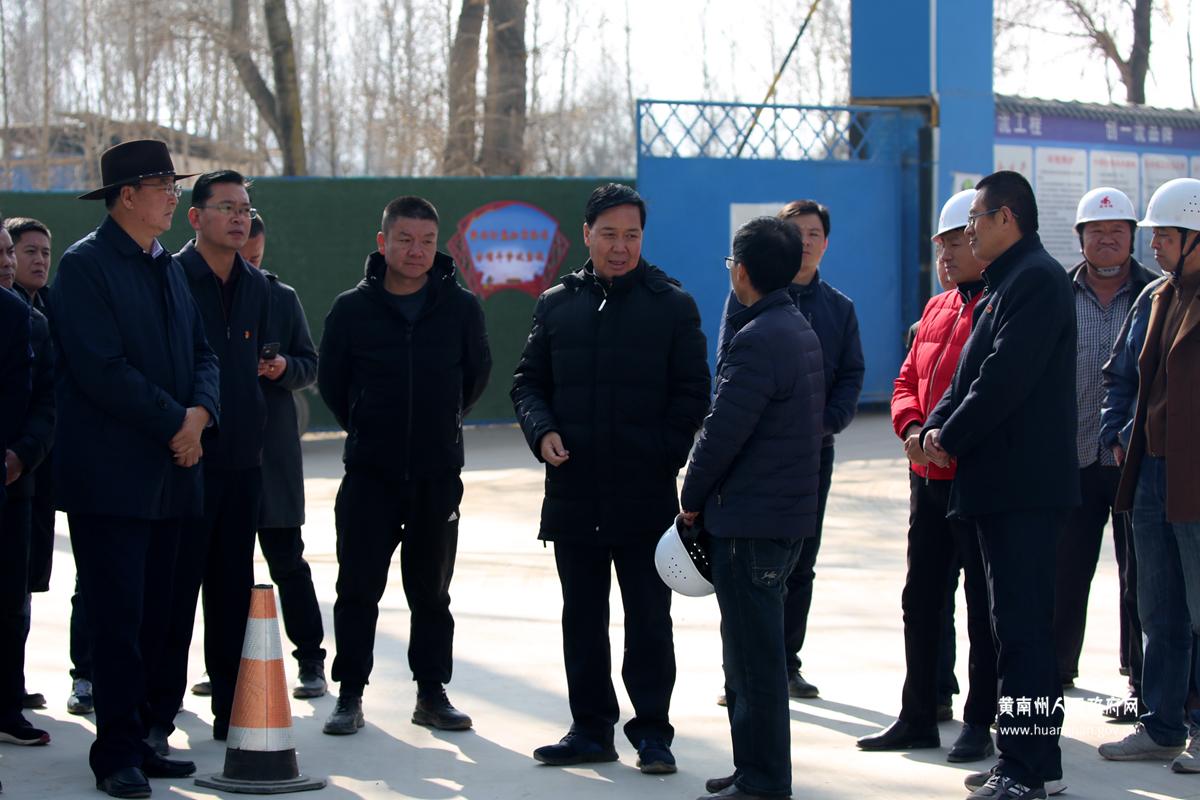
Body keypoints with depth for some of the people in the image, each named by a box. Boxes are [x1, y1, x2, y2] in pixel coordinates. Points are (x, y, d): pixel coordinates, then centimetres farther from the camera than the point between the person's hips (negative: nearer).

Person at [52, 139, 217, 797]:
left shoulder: (169, 268, 17)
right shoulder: (85, 265, -8)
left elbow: (200, 351, 18)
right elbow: (101, 368, -16)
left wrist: (201, 410, -3)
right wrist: (174, 421, -12)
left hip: (168, 470, 7)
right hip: (109, 470, -7)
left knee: (155, 614, 7)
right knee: (117, 614, -7)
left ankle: (134, 737, 13)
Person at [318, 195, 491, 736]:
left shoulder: (461, 307, -1)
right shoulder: (353, 309, -3)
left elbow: (477, 374, 14)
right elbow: (331, 381, 9)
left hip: (438, 473, 1)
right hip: (368, 473, -1)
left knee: (432, 589, 9)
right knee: (358, 586, 0)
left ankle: (432, 693, 17)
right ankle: (350, 695, 8)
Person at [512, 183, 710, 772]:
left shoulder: (672, 304, 2)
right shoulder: (557, 303, 10)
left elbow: (692, 394, 2)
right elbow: (528, 382, 13)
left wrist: (664, 455, -10)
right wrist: (542, 431, -6)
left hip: (646, 493, -3)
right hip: (573, 491, 3)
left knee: (648, 616, 1)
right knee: (582, 614, 9)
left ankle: (652, 730, 9)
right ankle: (591, 727, 18)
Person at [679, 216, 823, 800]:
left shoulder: (757, 340, -18)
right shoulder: (801, 330, 13)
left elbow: (722, 430, -20)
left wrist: (693, 497, -5)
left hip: (749, 520, -10)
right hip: (788, 513, 10)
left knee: (753, 655, -4)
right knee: (754, 649, 17)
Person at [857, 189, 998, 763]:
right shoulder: (937, 310, 16)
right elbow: (908, 381, 18)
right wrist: (911, 425, -2)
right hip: (928, 477, 8)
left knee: (984, 607, 1)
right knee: (921, 598, 13)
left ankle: (980, 725, 9)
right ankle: (918, 718, 23)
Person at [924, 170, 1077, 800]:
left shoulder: (1036, 280, -14)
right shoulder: (1004, 283, 19)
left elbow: (1004, 378, -21)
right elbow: (973, 371, 19)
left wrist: (951, 437, -10)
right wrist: (936, 425, 3)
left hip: (1024, 487, -11)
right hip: (1001, 484, 11)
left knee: (1023, 625, -9)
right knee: (1017, 623, 14)